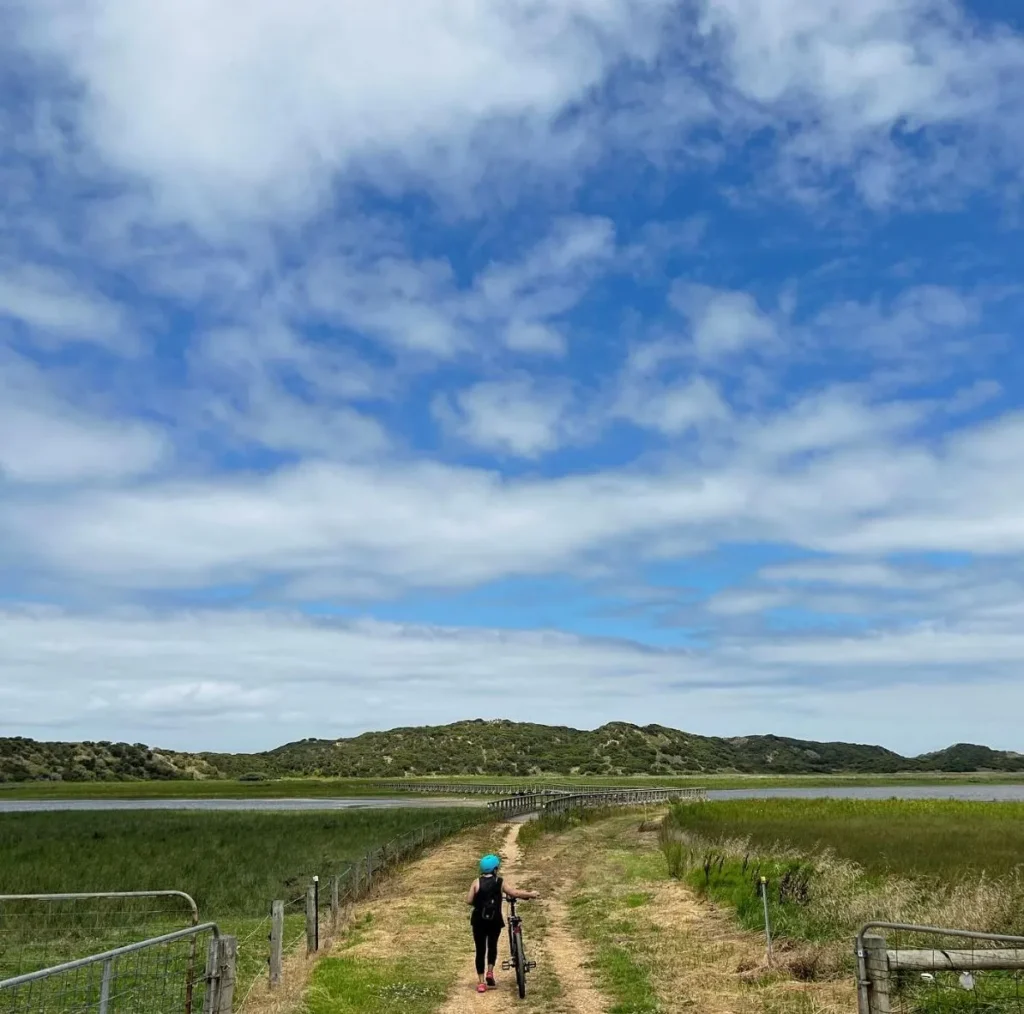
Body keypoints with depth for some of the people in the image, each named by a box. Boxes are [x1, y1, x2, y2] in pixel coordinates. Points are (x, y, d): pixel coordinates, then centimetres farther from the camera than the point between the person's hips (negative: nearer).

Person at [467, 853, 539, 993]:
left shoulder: (477, 882, -5)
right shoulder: (501, 882, -6)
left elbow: (469, 901, -9)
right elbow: (515, 893, -14)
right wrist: (531, 894, -1)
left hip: (479, 921, 0)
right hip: (495, 921, 0)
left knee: (480, 950, 9)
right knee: (492, 946, 23)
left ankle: (481, 982, 8)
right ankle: (490, 972, 8)